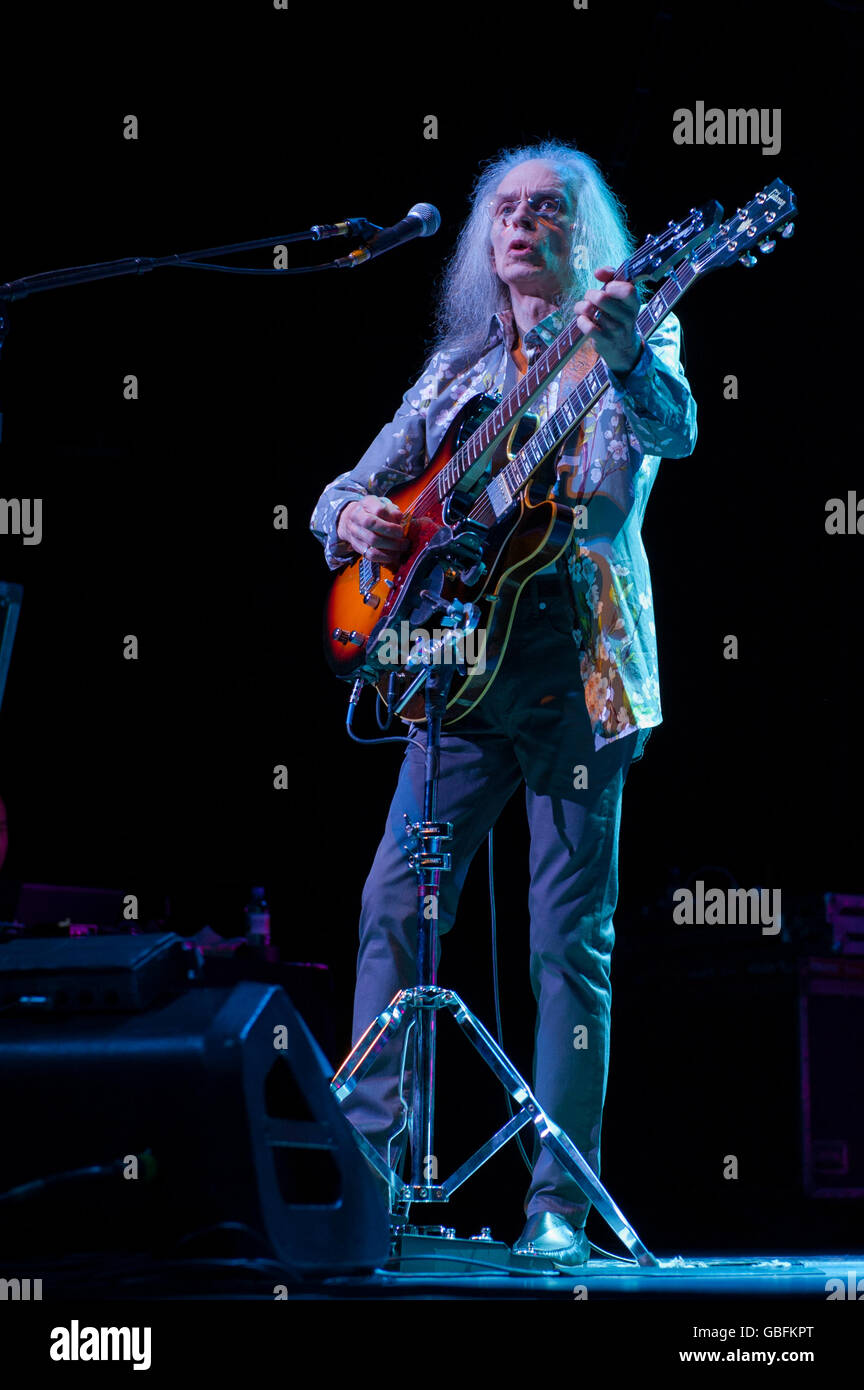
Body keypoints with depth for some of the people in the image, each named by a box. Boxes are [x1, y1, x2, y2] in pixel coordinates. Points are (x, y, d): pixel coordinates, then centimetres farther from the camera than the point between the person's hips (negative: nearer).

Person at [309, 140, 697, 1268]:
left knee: (570, 935, -4)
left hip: (579, 665, -4)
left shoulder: (630, 345, 5)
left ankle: (559, 1204, 0)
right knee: (395, 903, -4)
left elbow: (675, 434, -17)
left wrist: (624, 355, -37)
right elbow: (354, 485, 19)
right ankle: (369, 1157, 3)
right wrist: (352, 512, -5)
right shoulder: (457, 369, 19)